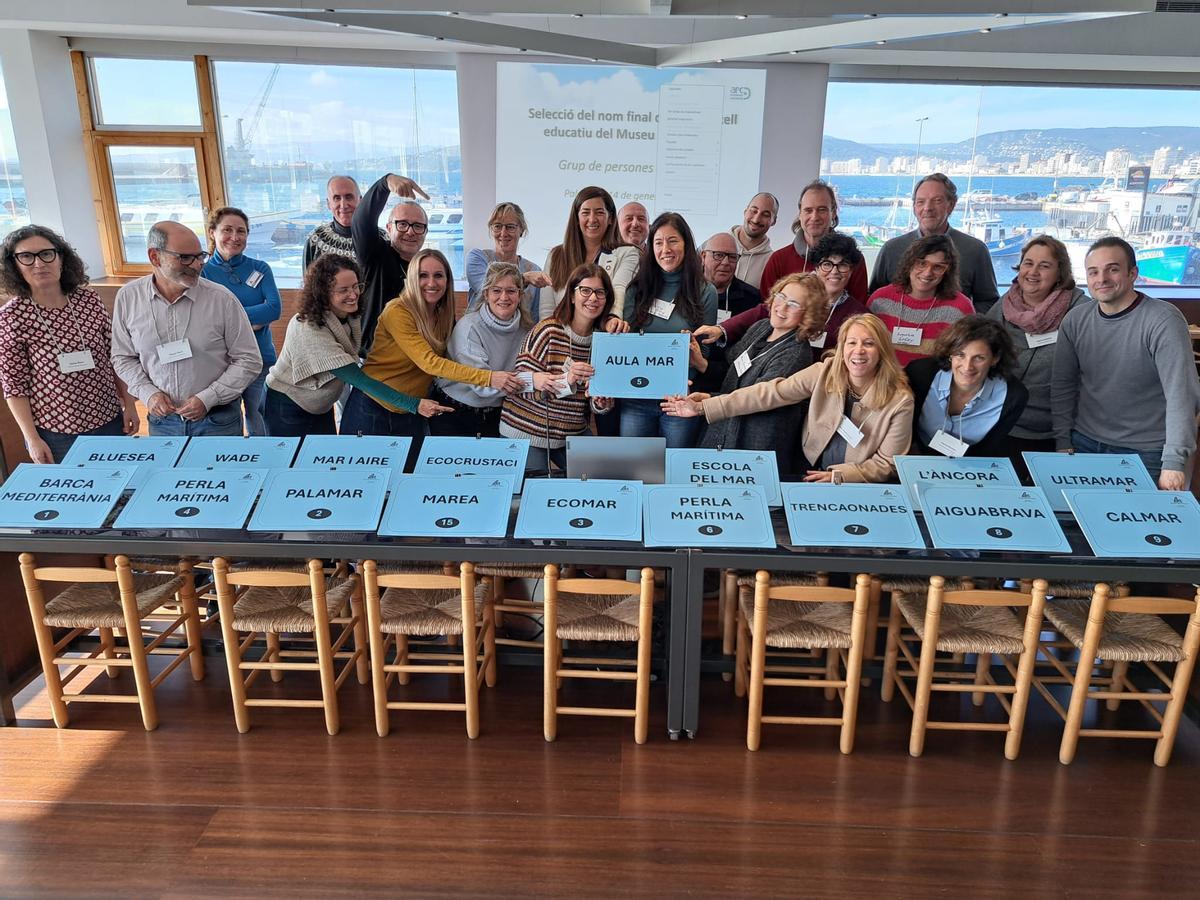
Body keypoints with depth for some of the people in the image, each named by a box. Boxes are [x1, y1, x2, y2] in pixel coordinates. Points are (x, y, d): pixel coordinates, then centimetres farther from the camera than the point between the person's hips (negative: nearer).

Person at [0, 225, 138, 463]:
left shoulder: (88, 299, -1)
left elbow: (114, 357, 6)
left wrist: (129, 404, 6)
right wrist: (32, 439, -9)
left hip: (110, 420, 3)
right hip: (55, 432, -3)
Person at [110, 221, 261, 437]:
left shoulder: (222, 299, -12)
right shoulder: (128, 298, -4)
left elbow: (249, 361, -7)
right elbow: (123, 357, 8)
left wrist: (208, 399, -15)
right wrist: (148, 393, -9)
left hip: (218, 419, -2)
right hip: (162, 421, 2)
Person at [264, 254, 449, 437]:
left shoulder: (354, 317, -10)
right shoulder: (309, 330, -32)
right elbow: (358, 379, -34)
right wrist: (414, 405, -38)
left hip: (322, 406, 6)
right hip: (288, 407, -6)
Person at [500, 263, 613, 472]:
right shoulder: (548, 331, -13)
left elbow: (598, 405, 8)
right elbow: (525, 386, -17)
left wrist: (602, 403, -17)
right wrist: (567, 380, -32)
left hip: (573, 432, 5)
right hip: (527, 432, -4)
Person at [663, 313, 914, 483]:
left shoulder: (900, 400, -14)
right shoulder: (825, 371, -8)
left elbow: (886, 464, -6)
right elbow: (771, 393, -11)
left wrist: (837, 476, -17)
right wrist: (704, 407, -16)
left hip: (860, 488, -3)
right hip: (812, 473, 3)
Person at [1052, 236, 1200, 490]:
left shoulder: (1164, 321, -15)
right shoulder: (1075, 320, -1)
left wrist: (1174, 463, -26)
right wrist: (1063, 442, 3)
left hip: (1146, 454, -4)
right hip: (1084, 444, 4)